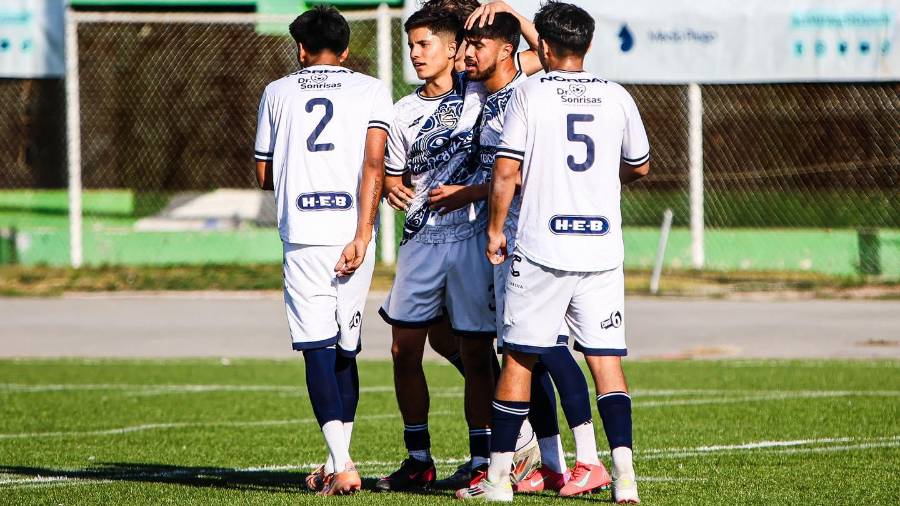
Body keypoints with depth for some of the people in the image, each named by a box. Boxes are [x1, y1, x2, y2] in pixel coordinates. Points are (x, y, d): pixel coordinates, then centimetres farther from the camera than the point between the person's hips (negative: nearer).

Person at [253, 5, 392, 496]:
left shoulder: (278, 93, 12)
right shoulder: (371, 91, 9)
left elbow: (264, 175, 17)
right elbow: (374, 163, -5)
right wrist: (362, 234, -9)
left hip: (302, 234, -1)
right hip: (352, 230, 1)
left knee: (318, 350, -4)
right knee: (346, 350, 14)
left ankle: (341, 465, -19)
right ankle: (336, 464, 20)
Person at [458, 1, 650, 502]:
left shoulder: (530, 93, -3)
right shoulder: (617, 97, 6)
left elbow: (506, 171, -6)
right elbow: (640, 167, 20)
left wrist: (495, 231, 6)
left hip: (542, 248, -2)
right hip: (603, 248, 2)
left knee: (519, 358, 6)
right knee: (607, 359, 2)